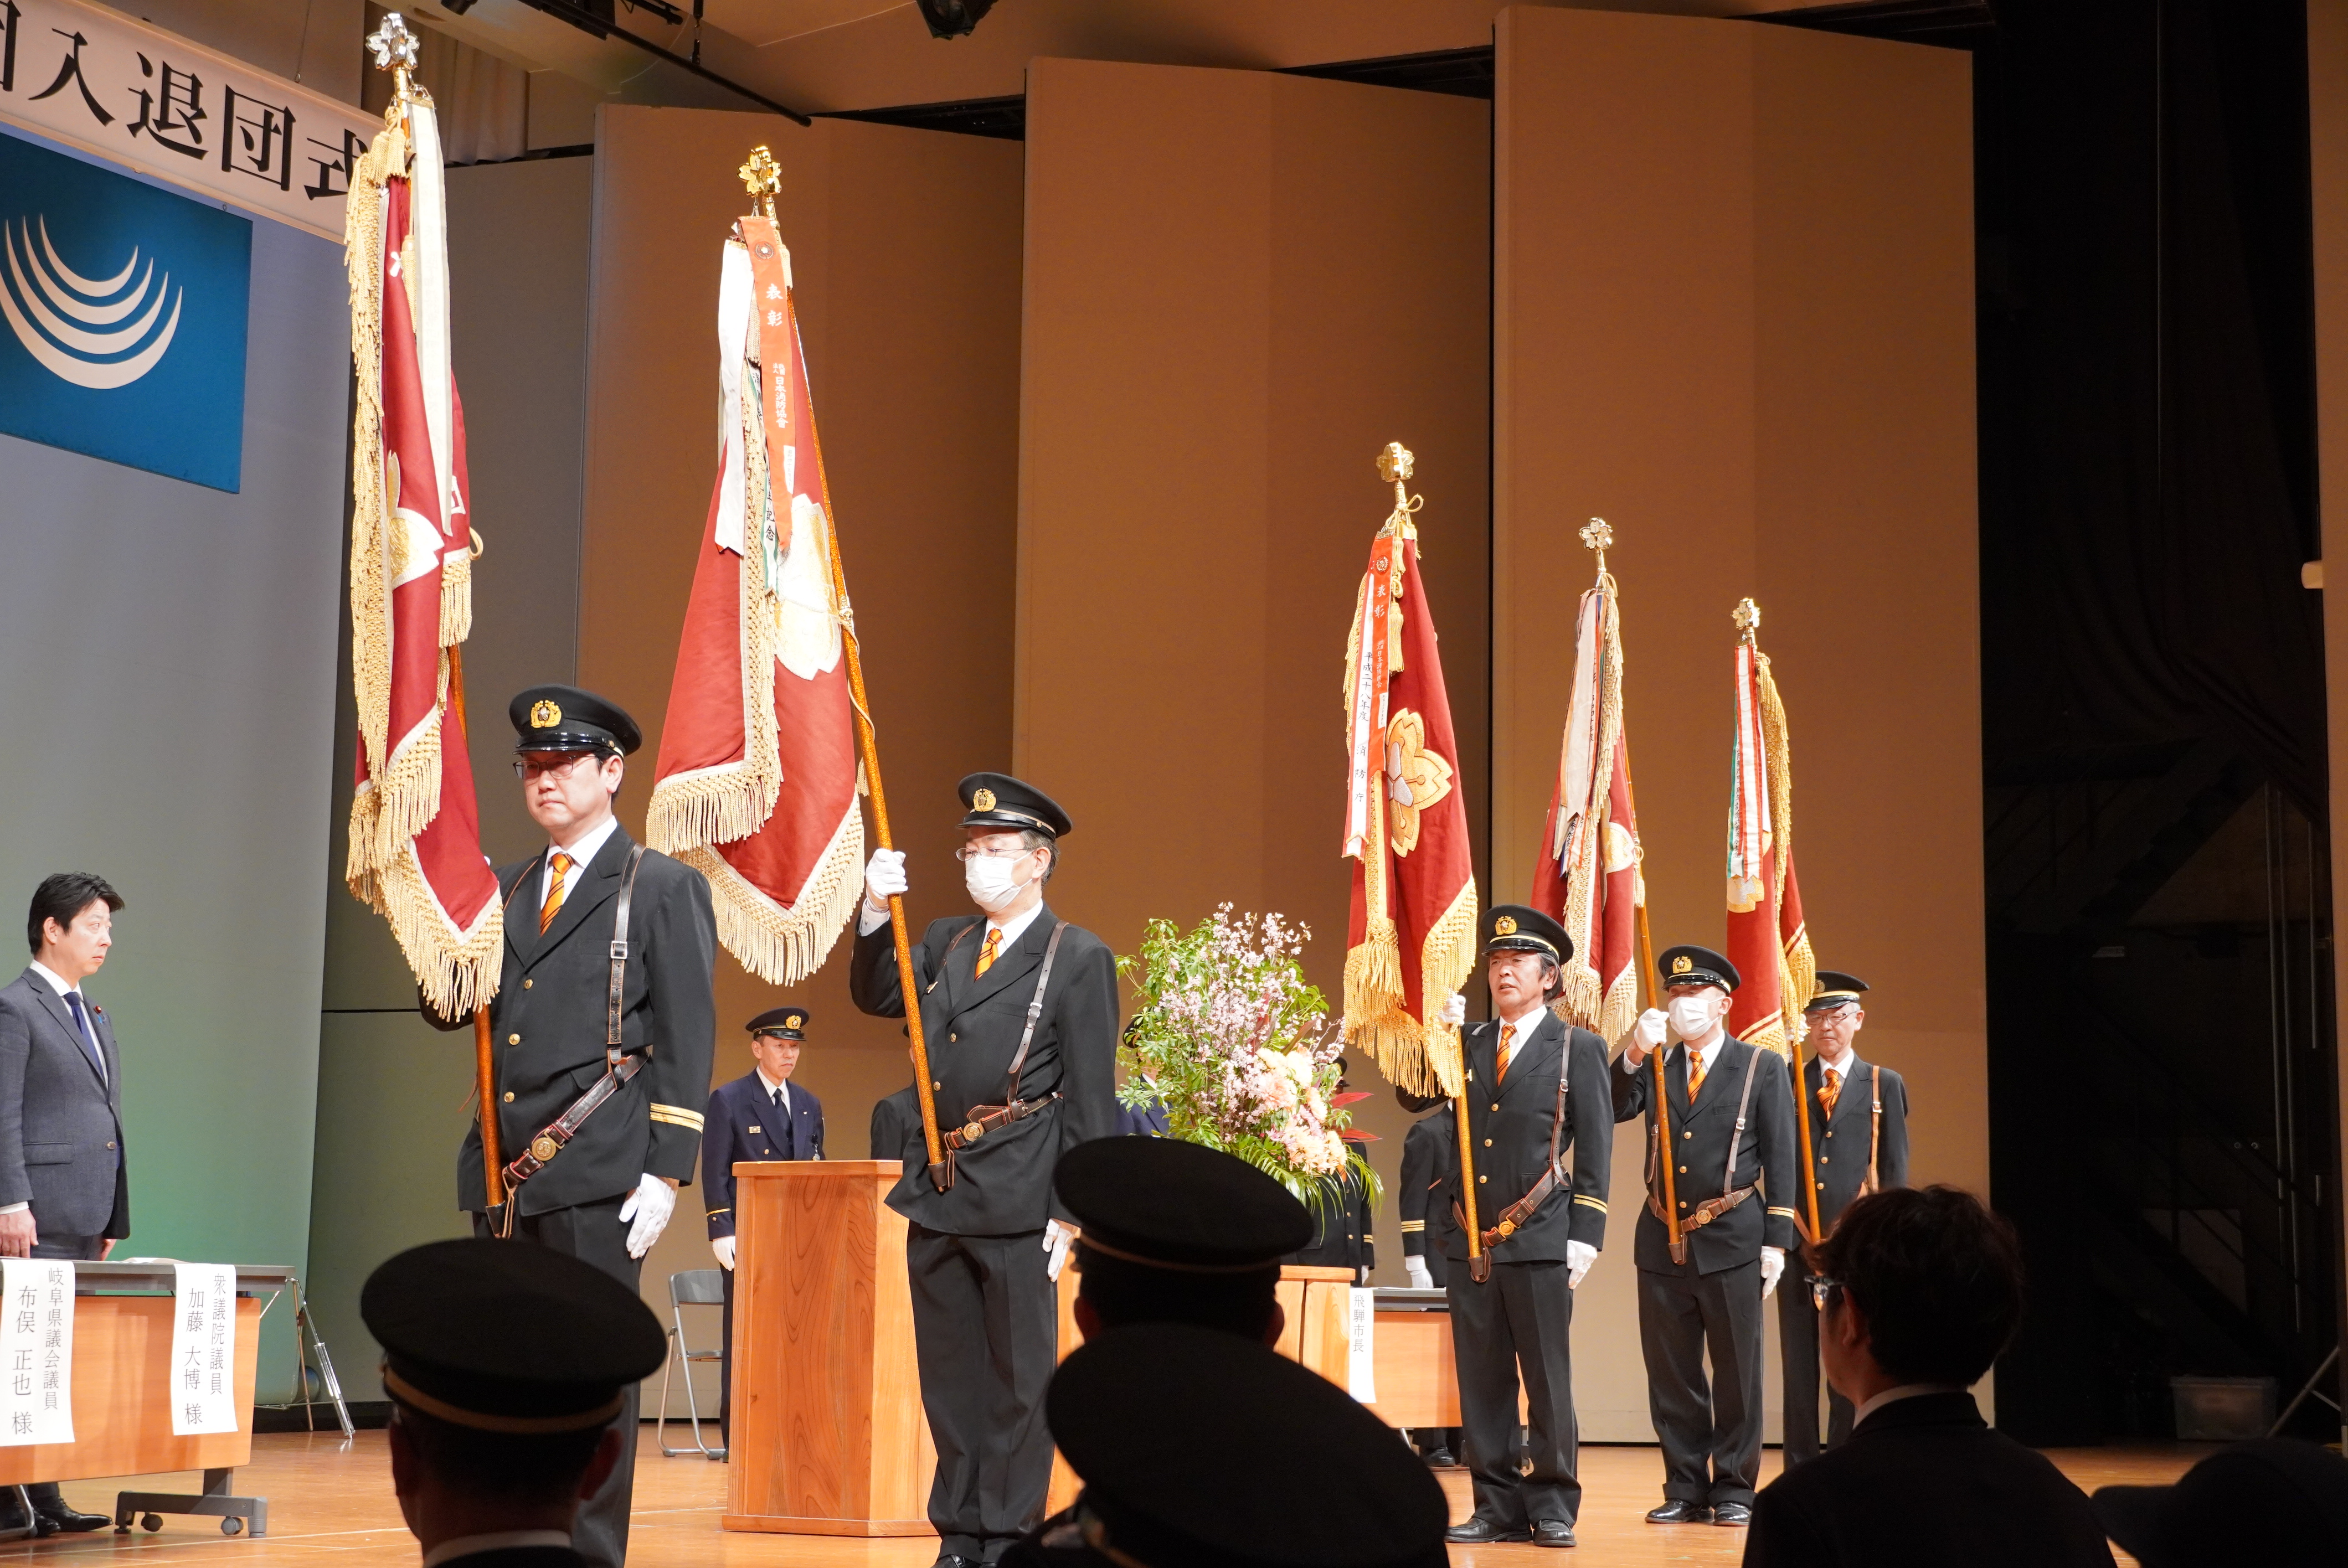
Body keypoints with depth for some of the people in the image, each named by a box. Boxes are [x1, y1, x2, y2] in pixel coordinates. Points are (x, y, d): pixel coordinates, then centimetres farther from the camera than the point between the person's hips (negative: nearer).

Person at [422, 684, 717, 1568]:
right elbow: (447, 1008, 14)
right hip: (504, 1168, 6)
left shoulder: (665, 889, 0)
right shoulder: (508, 889, 18)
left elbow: (687, 1041, -5)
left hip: (598, 1175, -6)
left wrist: (666, 1172, -12)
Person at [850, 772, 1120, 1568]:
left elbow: (1091, 1098, -7)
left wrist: (1071, 1209, -11)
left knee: (1017, 1376, 1)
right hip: (937, 1190, 6)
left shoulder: (1079, 958, -4)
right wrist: (876, 915, -5)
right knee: (949, 1375, 11)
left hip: (1017, 1199, -6)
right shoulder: (945, 942, 16)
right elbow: (875, 996, 11)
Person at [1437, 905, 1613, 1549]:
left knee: (1547, 1380, 0)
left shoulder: (1578, 1049, 3)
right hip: (1472, 1241, 4)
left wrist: (1586, 1235, -7)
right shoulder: (1468, 1043, 15)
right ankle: (1497, 1507, 11)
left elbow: (1595, 1151, 0)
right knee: (1481, 1381, 5)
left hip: (1540, 1240, -4)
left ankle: (1553, 1507, 8)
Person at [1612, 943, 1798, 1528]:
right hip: (1663, 1243, 4)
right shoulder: (1656, 1068, 13)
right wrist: (1633, 1056, -17)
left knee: (1737, 1374, 2)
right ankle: (1685, 1490, 15)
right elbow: (1612, 1109, -4)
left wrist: (1775, 1242, -7)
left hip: (1731, 1243, -3)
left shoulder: (1763, 1068, 2)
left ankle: (1734, 1489, 11)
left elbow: (1781, 1161, -1)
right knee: (1671, 1376, 7)